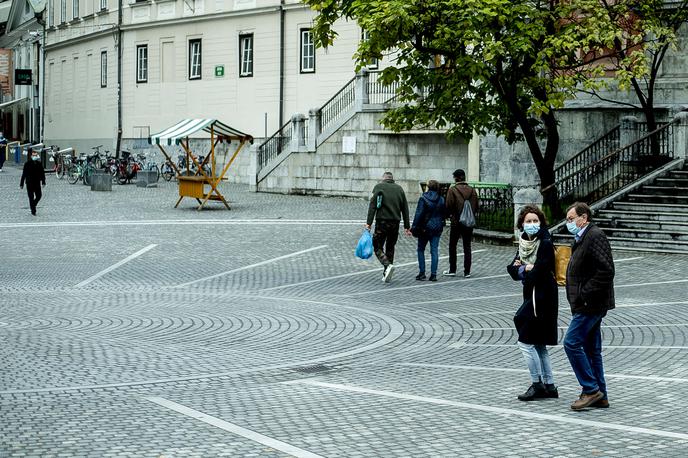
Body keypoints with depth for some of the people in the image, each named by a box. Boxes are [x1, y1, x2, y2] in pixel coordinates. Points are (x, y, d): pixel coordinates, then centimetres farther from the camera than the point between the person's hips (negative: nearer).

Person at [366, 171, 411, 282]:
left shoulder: (379, 187, 1)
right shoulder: (399, 189, 12)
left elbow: (372, 206, -8)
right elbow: (405, 209, 11)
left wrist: (368, 223, -10)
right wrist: (406, 227, 14)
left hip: (382, 222, -4)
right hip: (395, 223, 4)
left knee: (377, 247, 1)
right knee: (390, 247, 13)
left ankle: (388, 265, -23)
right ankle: (386, 275, 12)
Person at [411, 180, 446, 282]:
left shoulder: (423, 199, -11)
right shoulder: (441, 200, 3)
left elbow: (418, 214, -13)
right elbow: (444, 214, 8)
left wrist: (414, 227, -8)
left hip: (424, 228, -3)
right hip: (437, 228, 3)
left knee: (421, 250, 10)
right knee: (434, 251, 4)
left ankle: (422, 273, 5)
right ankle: (433, 274, -1)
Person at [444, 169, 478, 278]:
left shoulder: (452, 189, -10)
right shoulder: (472, 190, 2)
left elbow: (448, 206, -14)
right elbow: (476, 207, 2)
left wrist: (450, 215, 5)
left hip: (456, 222, -4)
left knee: (452, 246, 9)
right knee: (467, 246, 8)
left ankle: (452, 270, 11)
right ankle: (467, 271, 6)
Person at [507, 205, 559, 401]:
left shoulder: (545, 243, -14)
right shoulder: (525, 242, 11)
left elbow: (540, 272, -21)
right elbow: (512, 268, 7)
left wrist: (524, 270, -4)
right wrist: (523, 269, -13)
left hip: (542, 297, -9)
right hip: (532, 295, 9)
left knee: (526, 342, -7)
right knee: (539, 344, 13)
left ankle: (537, 385, 1)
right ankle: (549, 385, 20)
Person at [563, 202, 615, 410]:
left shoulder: (595, 236, -14)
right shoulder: (583, 238, 18)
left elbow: (606, 271, -23)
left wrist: (584, 294, -21)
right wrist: (579, 296, 13)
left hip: (590, 305, -10)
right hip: (587, 305, 10)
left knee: (572, 343, -11)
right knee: (591, 349, 11)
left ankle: (591, 389, -6)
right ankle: (600, 397, 15)